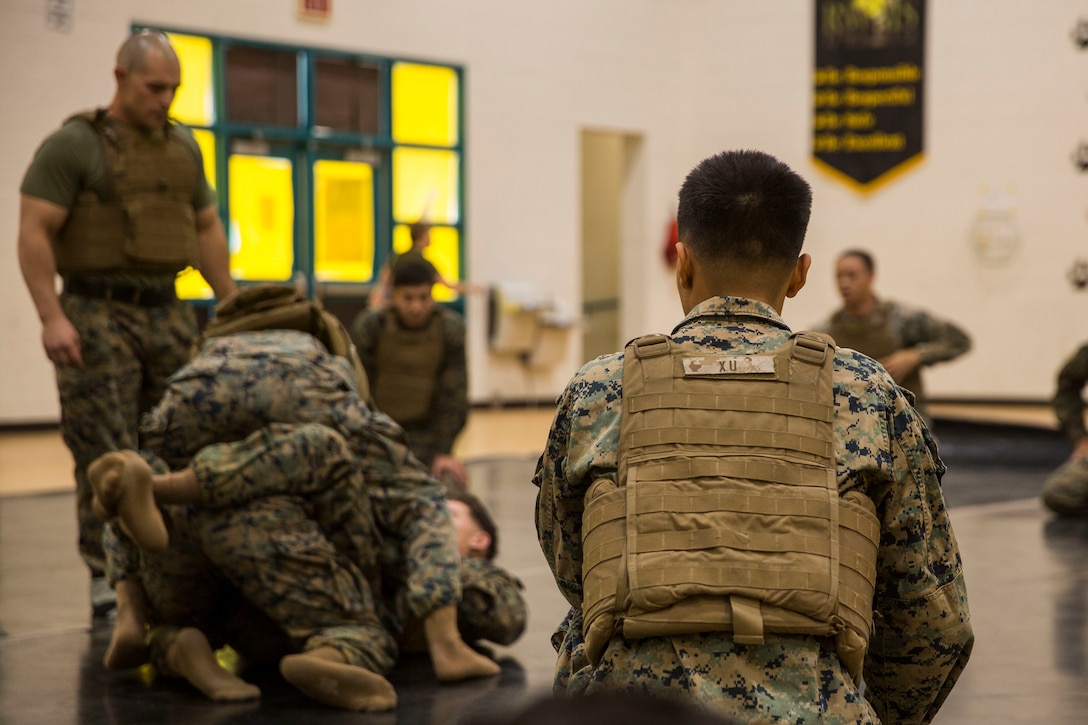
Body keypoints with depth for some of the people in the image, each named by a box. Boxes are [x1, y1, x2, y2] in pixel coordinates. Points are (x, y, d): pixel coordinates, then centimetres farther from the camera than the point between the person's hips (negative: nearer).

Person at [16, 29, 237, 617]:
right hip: (98, 318, -6)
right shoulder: (74, 144, -5)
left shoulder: (183, 146, 15)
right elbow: (34, 233, -10)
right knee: (106, 456, -8)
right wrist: (51, 317, -18)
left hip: (167, 313, 6)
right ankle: (107, 578, -2)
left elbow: (206, 228, 22)